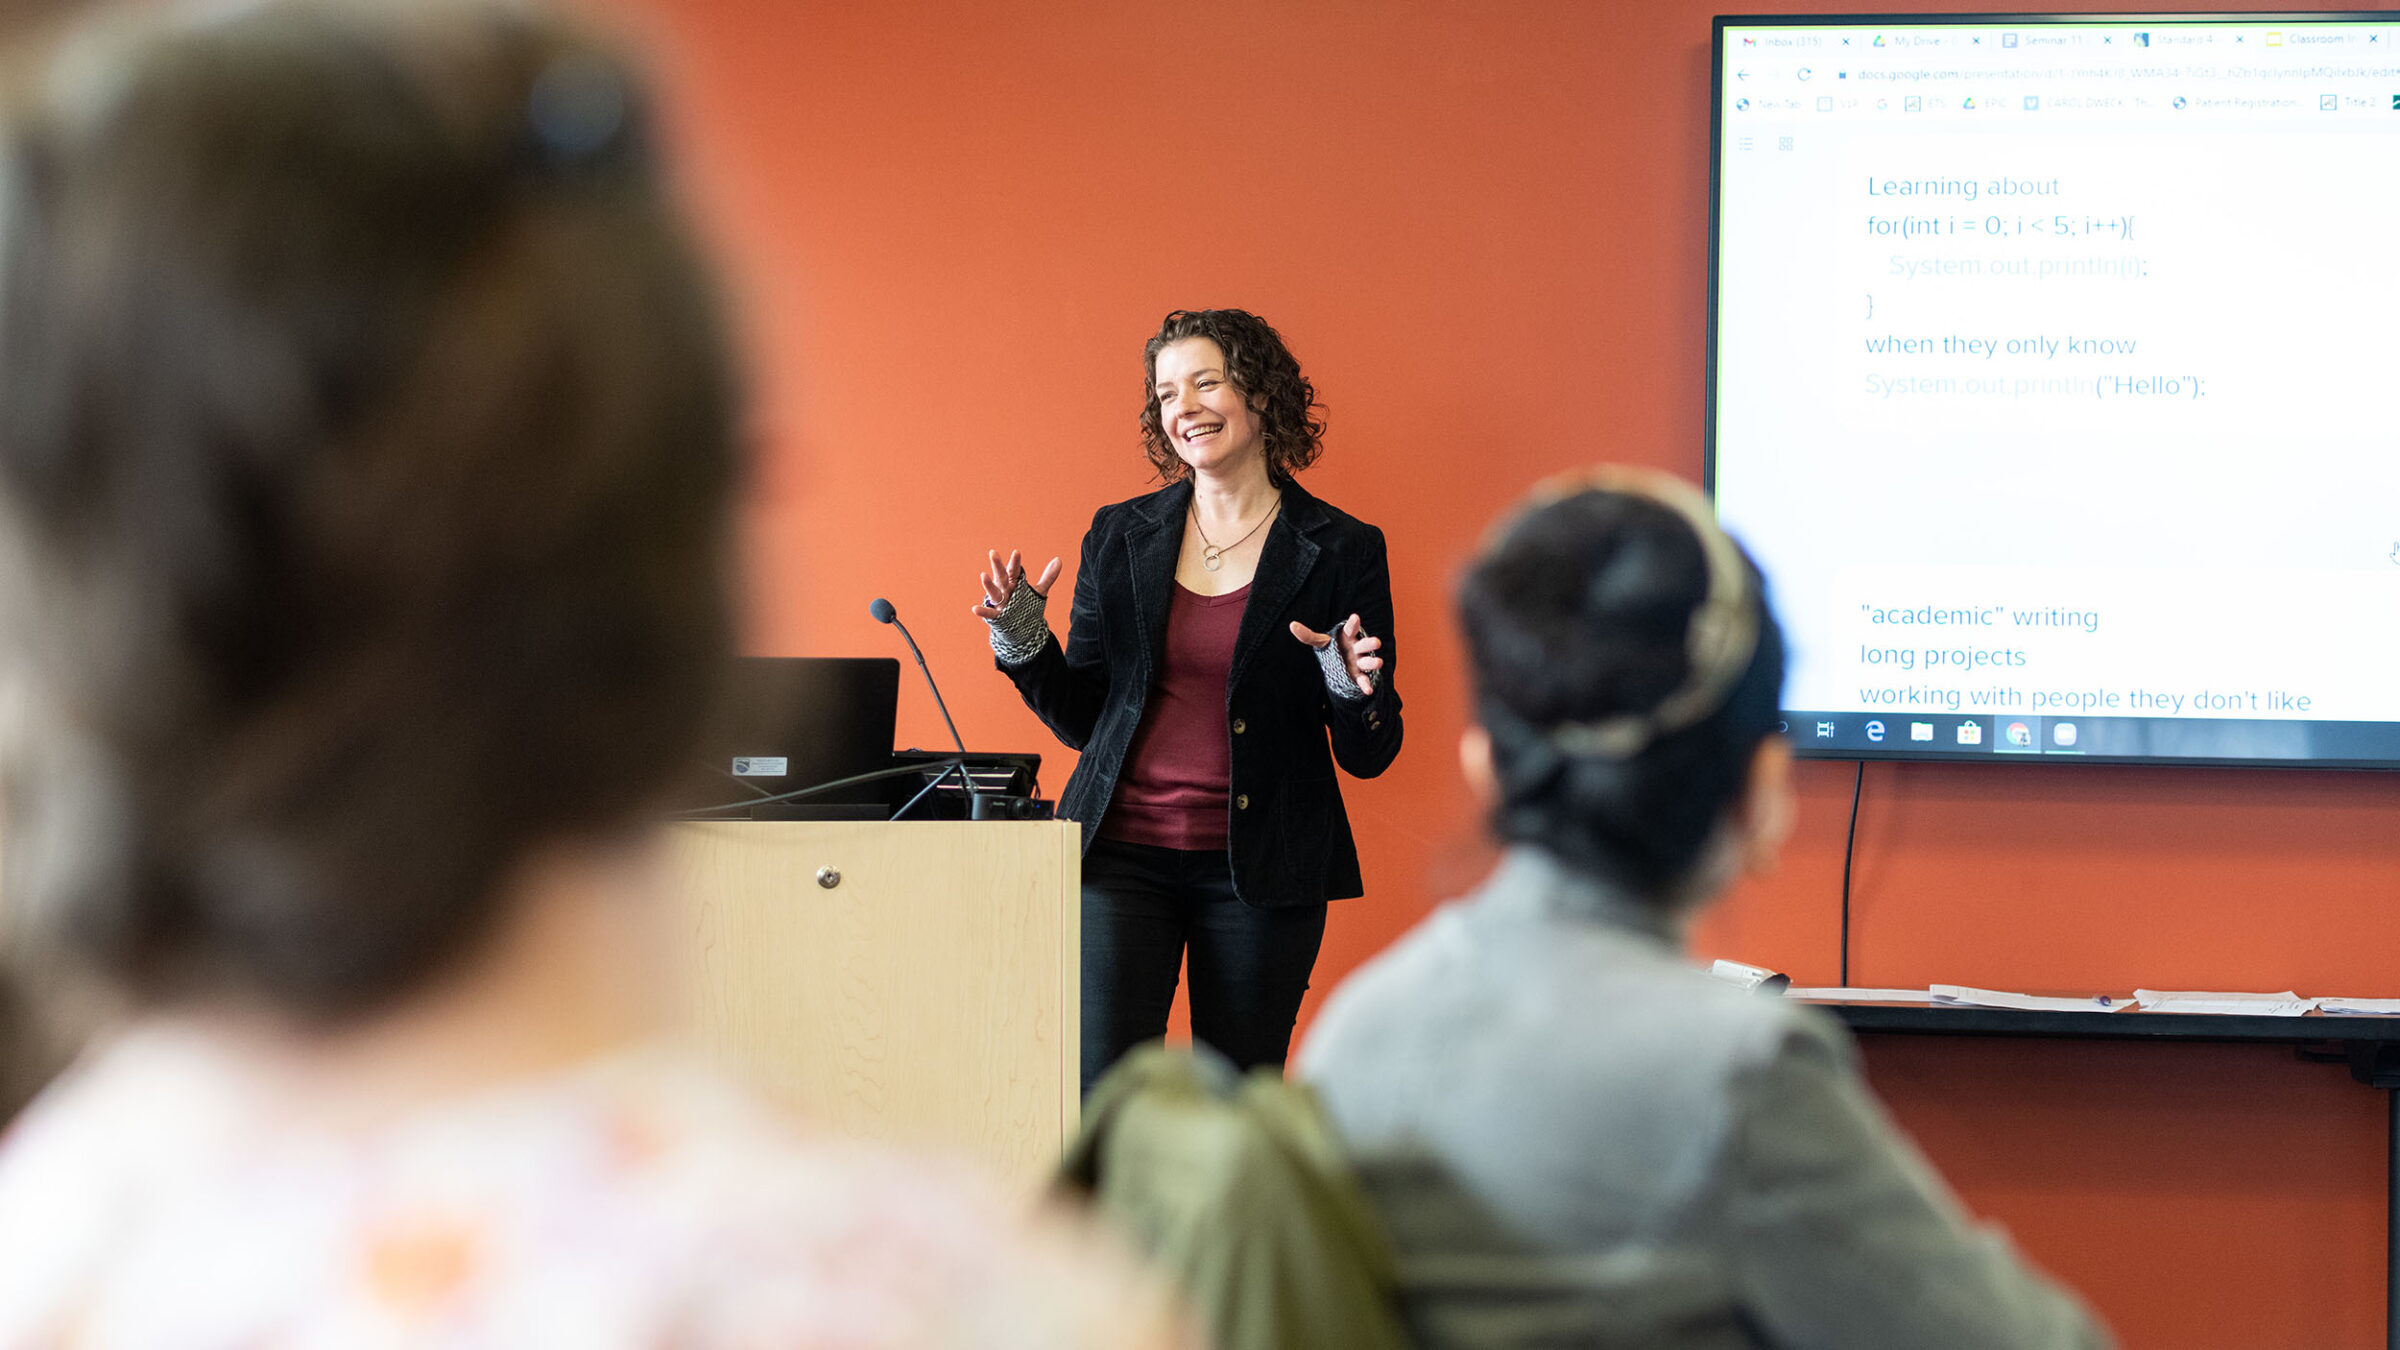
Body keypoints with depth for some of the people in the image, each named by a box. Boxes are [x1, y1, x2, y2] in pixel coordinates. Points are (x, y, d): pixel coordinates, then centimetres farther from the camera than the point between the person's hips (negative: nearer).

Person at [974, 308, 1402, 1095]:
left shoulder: (1341, 551, 1)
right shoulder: (1119, 537, 8)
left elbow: (1369, 757, 2)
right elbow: (1081, 718, 12)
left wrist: (1353, 690, -18)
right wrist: (1023, 644, -4)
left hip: (1261, 870, -1)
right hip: (1121, 855, 1)